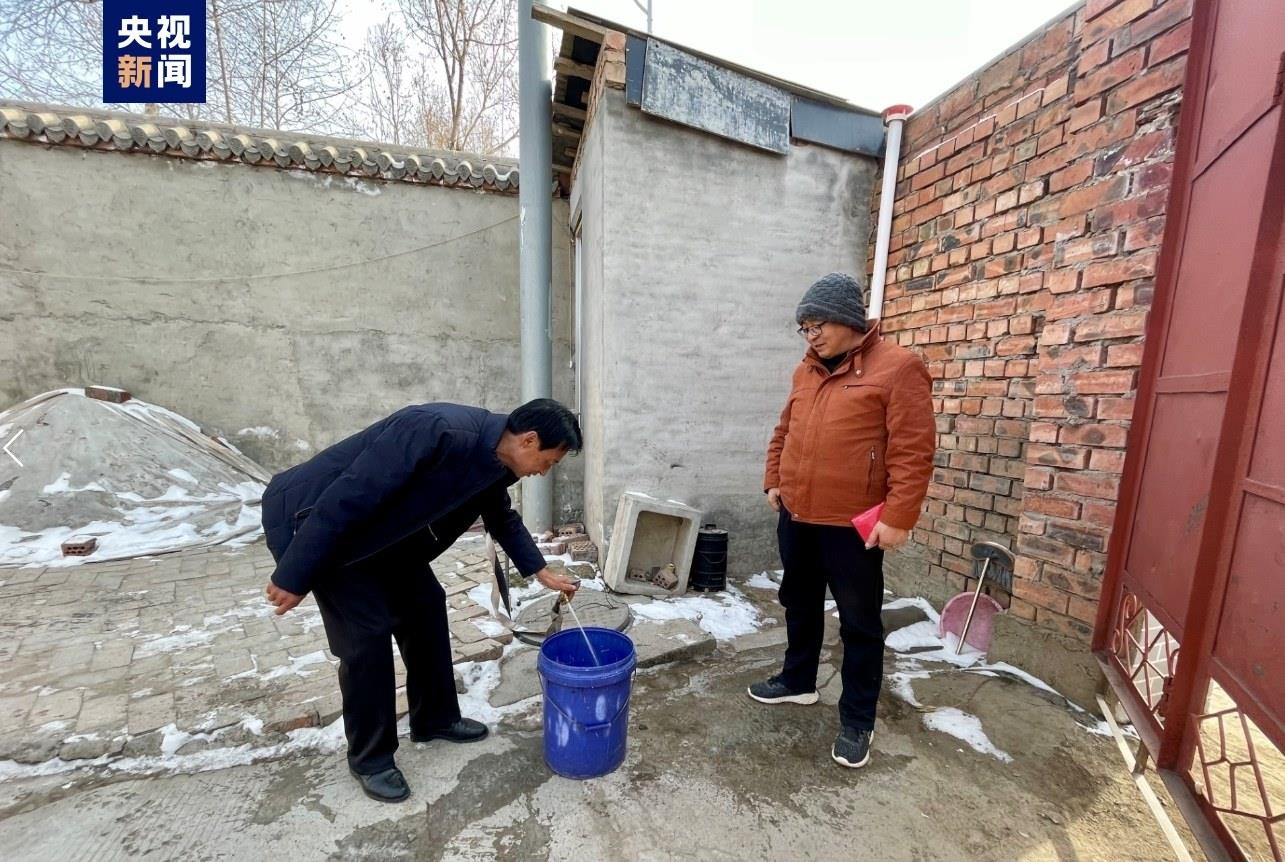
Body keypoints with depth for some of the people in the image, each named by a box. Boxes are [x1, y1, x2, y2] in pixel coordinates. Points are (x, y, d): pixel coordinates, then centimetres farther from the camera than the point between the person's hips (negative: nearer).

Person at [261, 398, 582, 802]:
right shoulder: (438, 432, -36)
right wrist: (293, 577, -23)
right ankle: (370, 758, 16)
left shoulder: (496, 461, -7)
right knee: (368, 631, -7)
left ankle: (435, 718, 27)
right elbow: (346, 498, -32)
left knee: (425, 605, 8)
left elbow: (501, 516, 12)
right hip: (314, 518, -8)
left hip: (380, 529, 8)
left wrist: (540, 572, 14)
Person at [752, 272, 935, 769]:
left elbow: (914, 451, -15)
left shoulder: (897, 368, -11)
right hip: (796, 518, 7)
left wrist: (897, 517, -18)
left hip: (853, 526, -6)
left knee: (859, 624, 10)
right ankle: (797, 681, 41)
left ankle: (857, 721, 27)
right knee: (800, 605, 21)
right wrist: (774, 481, 11)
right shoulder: (806, 371, 10)